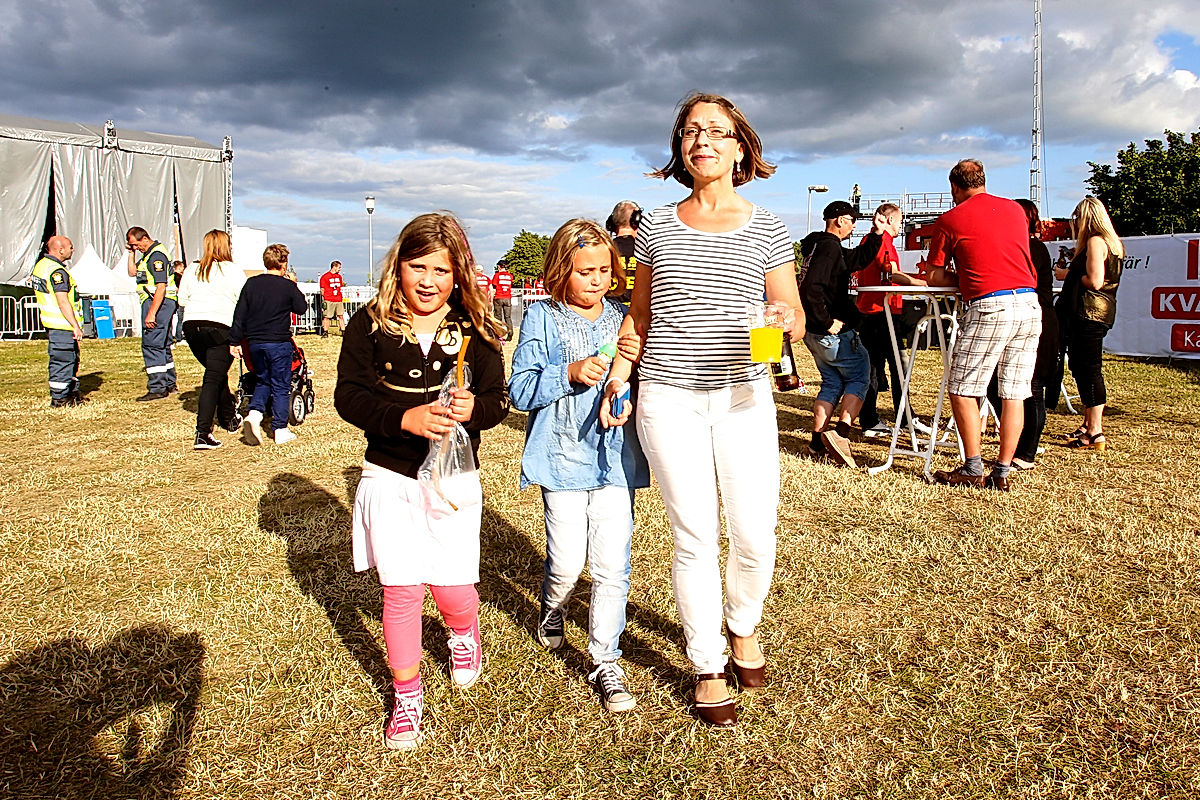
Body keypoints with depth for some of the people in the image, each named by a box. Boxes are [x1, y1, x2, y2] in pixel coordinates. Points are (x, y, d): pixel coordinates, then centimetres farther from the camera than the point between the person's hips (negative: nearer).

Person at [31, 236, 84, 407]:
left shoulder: (41, 264, 14)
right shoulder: (57, 271, -19)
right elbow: (63, 301, -24)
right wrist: (75, 326, -22)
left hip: (52, 323, 11)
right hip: (62, 325, -11)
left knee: (72, 359, 19)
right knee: (62, 361, -4)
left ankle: (73, 393, 28)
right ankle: (59, 398, 2)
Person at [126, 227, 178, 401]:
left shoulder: (156, 255, -16)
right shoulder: (149, 254, 17)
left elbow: (161, 287, -23)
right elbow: (133, 272, 25)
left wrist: (151, 313, -25)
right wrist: (131, 254, 13)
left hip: (158, 303, -11)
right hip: (161, 303, 11)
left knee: (152, 344, -10)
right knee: (163, 345, 15)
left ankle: (157, 388, -9)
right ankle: (169, 384, 23)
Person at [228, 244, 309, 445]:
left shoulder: (251, 283, 3)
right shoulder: (288, 286, -8)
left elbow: (239, 314, 3)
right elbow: (301, 308, 6)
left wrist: (235, 341, 7)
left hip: (254, 343, 4)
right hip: (279, 342, -4)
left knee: (263, 380, 20)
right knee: (280, 385, 5)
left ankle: (254, 413, -3)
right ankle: (280, 430, 7)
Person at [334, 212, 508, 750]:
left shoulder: (475, 330, -1)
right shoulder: (370, 324, -3)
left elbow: (497, 400, -1)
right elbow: (348, 396, -7)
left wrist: (473, 409, -25)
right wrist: (405, 418, -23)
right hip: (390, 478, 0)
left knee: (452, 587, 2)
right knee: (401, 590, 3)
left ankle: (464, 633, 41)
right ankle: (407, 694, 25)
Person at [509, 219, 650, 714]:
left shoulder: (623, 317, 9)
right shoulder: (541, 318, 0)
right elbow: (520, 390, -5)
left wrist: (631, 402, -6)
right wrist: (570, 373, -19)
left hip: (615, 457, 2)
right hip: (563, 456, -2)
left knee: (612, 565, -1)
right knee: (567, 563, 0)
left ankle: (605, 661, 15)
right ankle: (552, 610, 36)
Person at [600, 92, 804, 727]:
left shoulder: (767, 229, 6)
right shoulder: (657, 226, 9)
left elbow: (793, 314, 7)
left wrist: (783, 319, -16)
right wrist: (616, 377, 5)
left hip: (744, 399, 0)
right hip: (669, 399, 0)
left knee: (755, 538, 1)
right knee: (695, 538, 2)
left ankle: (743, 625, 34)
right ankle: (707, 667, 20)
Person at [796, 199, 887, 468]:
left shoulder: (822, 246, 16)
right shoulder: (829, 247, -15)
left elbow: (858, 258, 29)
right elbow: (811, 288, -28)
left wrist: (876, 234, 18)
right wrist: (827, 322, -21)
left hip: (814, 332, 9)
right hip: (833, 333, -9)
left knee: (832, 382, 16)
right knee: (859, 376, 3)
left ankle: (818, 440, 14)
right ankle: (840, 431, -10)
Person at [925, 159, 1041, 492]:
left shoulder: (949, 220, 4)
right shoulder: (1015, 210, 19)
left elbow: (934, 277, 8)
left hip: (990, 307, -6)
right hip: (1030, 305, 6)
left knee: (962, 390, 4)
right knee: (1014, 393, 7)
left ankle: (973, 470, 5)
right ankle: (1002, 473, 11)